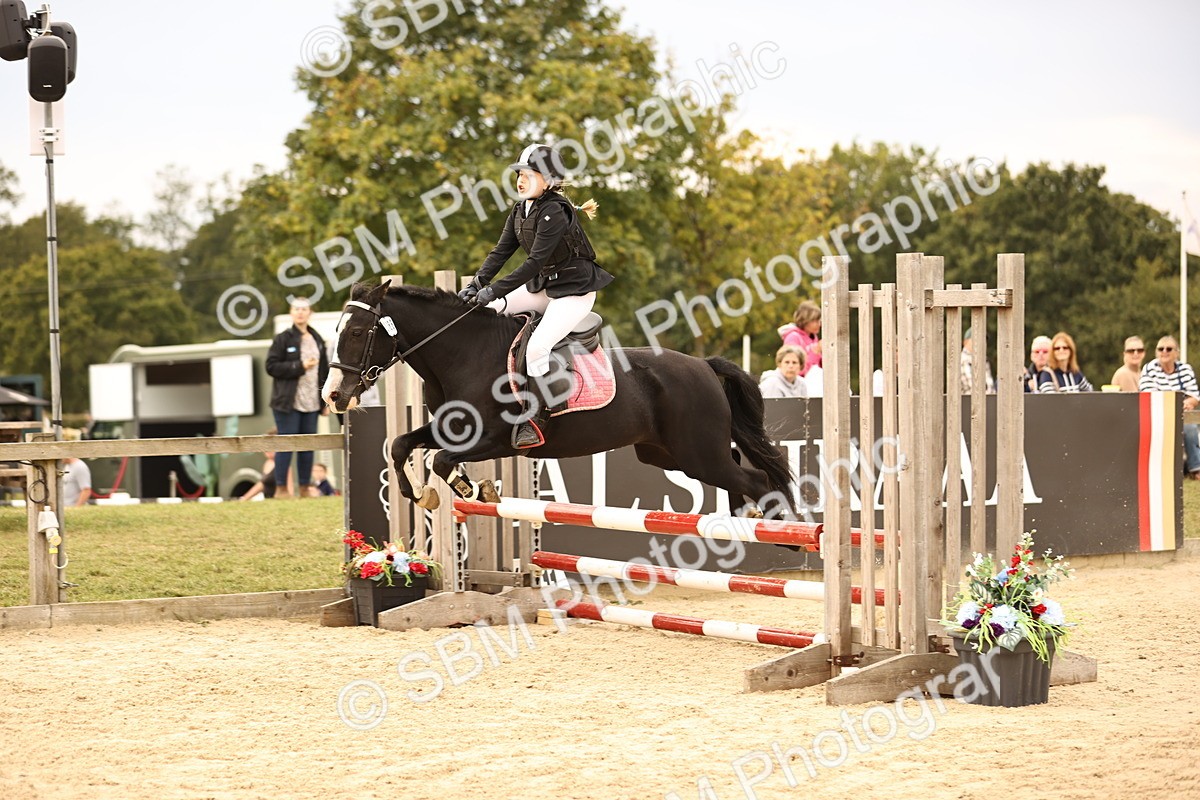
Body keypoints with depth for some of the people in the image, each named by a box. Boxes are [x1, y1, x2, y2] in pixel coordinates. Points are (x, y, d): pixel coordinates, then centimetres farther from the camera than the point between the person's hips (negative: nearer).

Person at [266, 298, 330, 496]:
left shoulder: (317, 340, 13)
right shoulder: (282, 340, -3)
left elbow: (324, 371, 16)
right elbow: (271, 366, -10)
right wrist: (300, 367, -16)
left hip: (311, 404, 5)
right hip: (289, 403, -5)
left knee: (308, 446, 7)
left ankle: (304, 488, 14)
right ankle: (281, 488, 1)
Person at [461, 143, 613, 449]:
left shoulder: (555, 213, -23)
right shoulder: (520, 211, 4)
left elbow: (535, 261, -28)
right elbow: (501, 251, 1)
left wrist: (495, 290, -31)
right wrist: (477, 284, -14)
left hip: (575, 290, -9)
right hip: (542, 286, 9)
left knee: (536, 348, -27)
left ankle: (535, 418, -18)